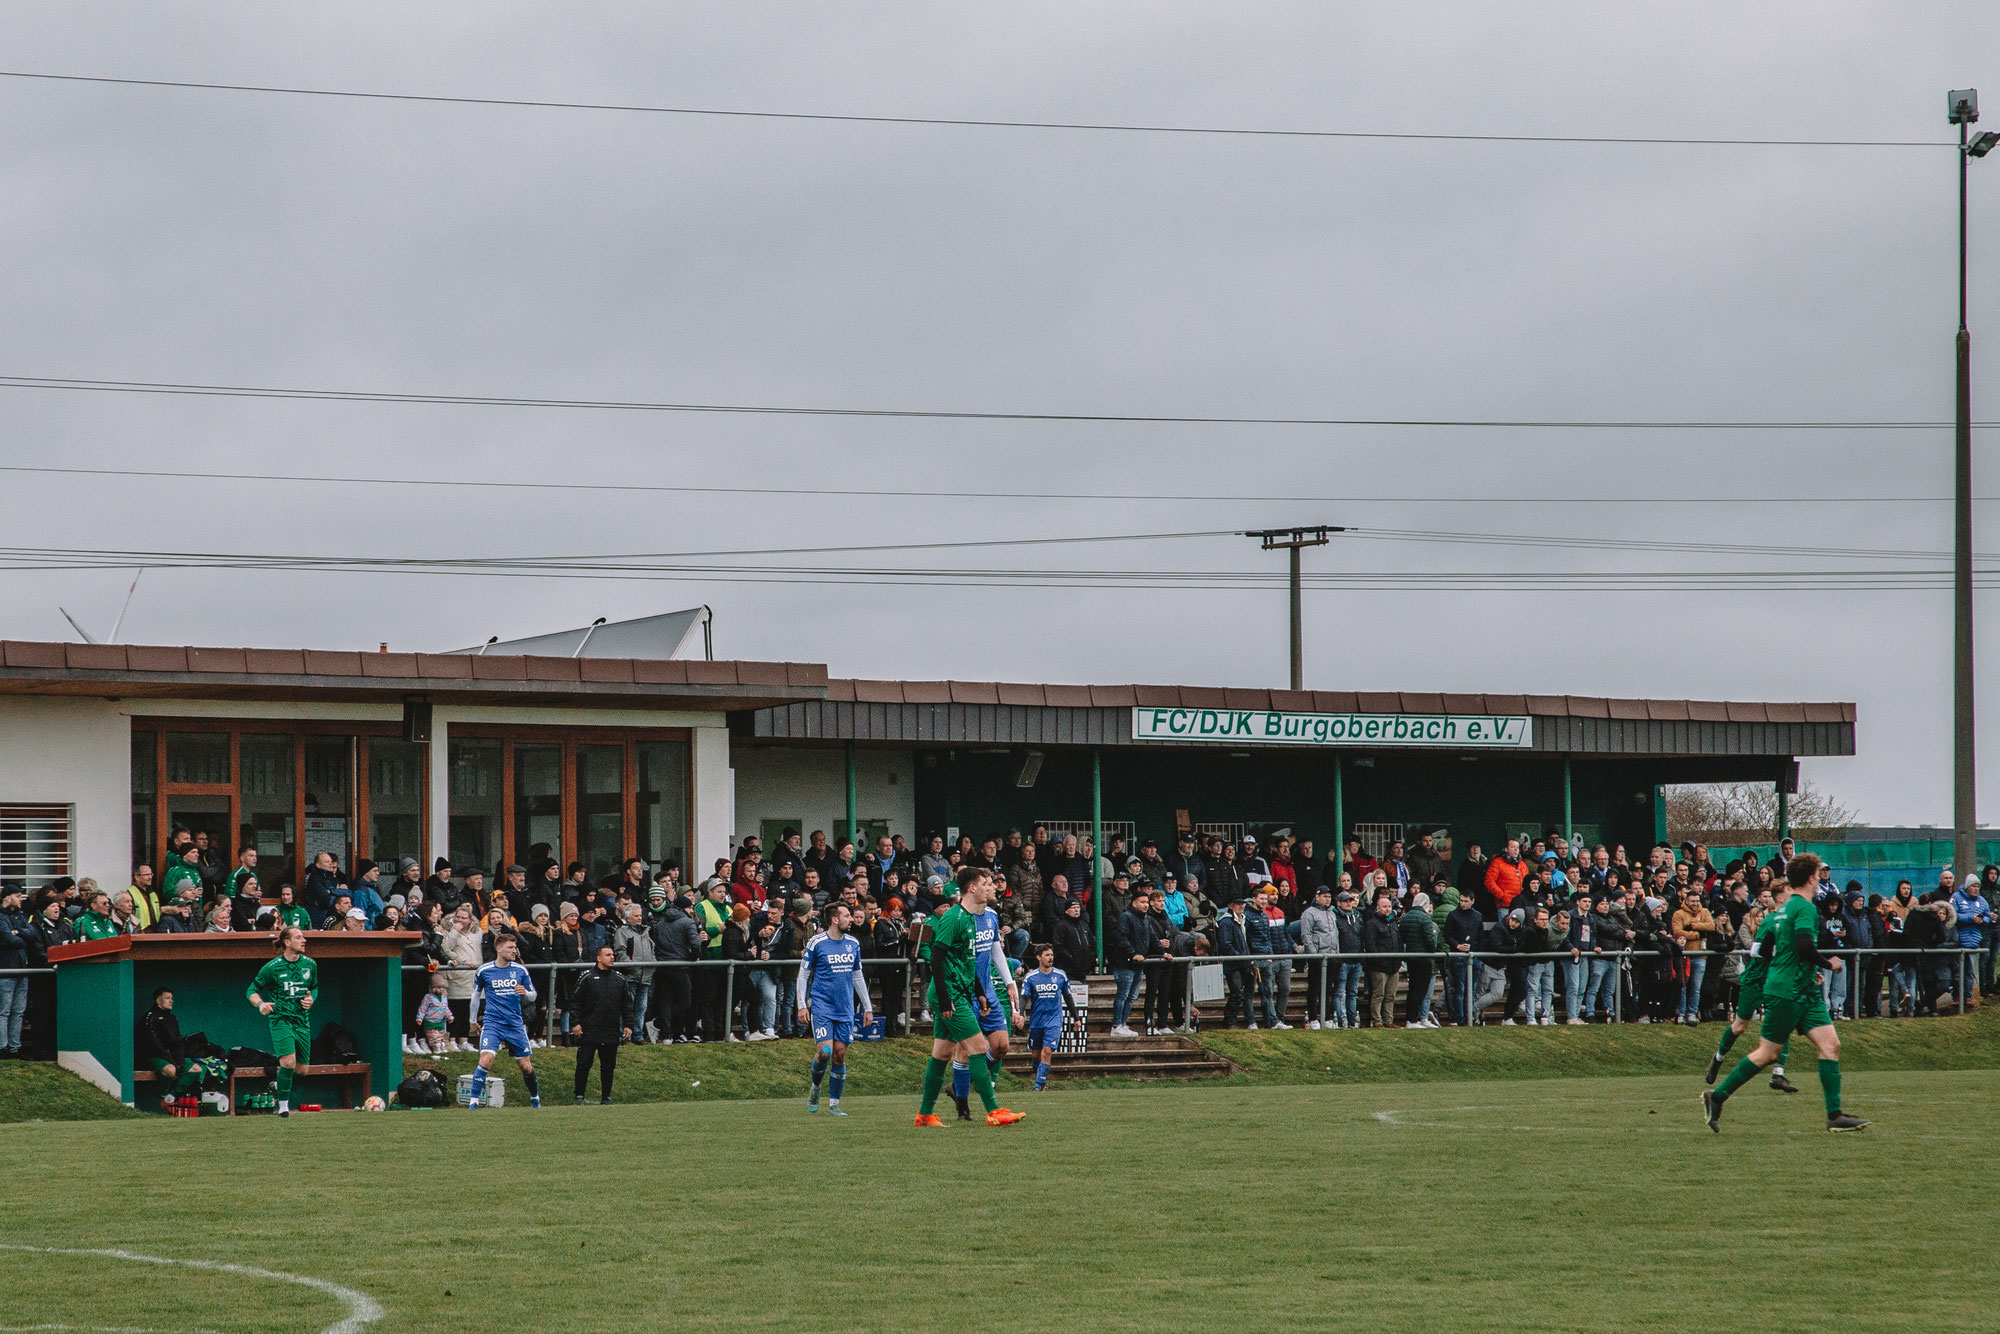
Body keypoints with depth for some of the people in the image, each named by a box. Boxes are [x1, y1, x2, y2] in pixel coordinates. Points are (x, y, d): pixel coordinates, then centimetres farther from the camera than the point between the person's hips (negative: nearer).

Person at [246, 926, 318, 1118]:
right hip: (280, 1020, -5)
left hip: (302, 1020, 5)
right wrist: (260, 1004, -19)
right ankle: (283, 1105, -10)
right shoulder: (272, 967, -7)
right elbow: (252, 990, 1)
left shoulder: (310, 965, 6)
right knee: (288, 1062, -20)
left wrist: (311, 999, 1)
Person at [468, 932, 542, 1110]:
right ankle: (474, 1102, -16)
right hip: (492, 1023, -2)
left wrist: (525, 993, -14)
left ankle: (535, 1098, 31)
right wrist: (473, 1020, 20)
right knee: (486, 1060, -22)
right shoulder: (484, 970, -2)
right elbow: (476, 994, 15)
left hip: (515, 1025, 2)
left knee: (526, 1067, 6)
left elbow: (533, 995, 10)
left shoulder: (520, 970, 1)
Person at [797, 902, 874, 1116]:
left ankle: (834, 1104, 8)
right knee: (824, 1051, -15)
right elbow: (803, 975, -1)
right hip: (822, 1006, -4)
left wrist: (867, 1008, 17)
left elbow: (858, 977, 18)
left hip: (845, 1009, 4)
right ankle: (815, 1088, 14)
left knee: (840, 1055, 0)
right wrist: (801, 1005, -8)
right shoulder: (816, 943, -5)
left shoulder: (853, 944, 9)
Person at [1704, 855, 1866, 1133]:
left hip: (1805, 992, 10)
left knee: (1830, 1044, 1)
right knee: (1767, 1053, -2)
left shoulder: (1785, 907, 14)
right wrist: (1829, 964, -9)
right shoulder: (1805, 907, -14)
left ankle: (1835, 1115, -3)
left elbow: (1769, 947, 22)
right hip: (1788, 992, -10)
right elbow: (1805, 948, -27)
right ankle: (1716, 1097, 8)